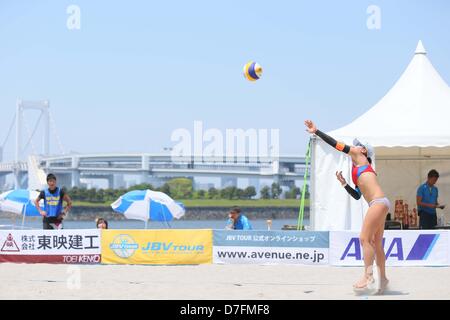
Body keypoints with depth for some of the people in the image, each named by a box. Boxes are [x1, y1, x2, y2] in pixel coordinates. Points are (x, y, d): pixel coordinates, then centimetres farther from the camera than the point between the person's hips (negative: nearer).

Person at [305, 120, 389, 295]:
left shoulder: (359, 156, 5)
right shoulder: (358, 170, 27)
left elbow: (336, 144, 2)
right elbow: (357, 195, 27)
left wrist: (316, 132, 4)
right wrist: (344, 183, 18)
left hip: (379, 202, -10)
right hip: (378, 204, 10)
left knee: (365, 238, -11)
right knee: (376, 243, 11)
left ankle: (368, 276, -12)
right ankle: (383, 279, 16)